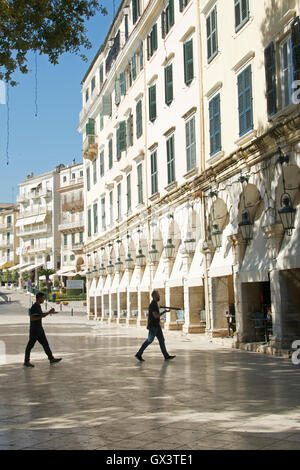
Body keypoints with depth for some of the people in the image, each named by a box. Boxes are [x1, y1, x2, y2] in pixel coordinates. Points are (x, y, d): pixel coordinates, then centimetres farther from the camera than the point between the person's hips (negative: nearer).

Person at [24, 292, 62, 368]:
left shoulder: (39, 306, 13)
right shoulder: (34, 307, -16)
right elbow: (32, 318, -22)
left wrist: (49, 312, 14)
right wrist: (41, 316, -23)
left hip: (40, 329, 10)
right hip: (34, 329, -10)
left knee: (45, 344, 6)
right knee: (30, 345, 0)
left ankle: (51, 359, 7)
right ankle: (26, 361, 9)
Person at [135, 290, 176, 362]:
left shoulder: (154, 304, 13)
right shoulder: (153, 305, -18)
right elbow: (156, 316, -22)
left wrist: (148, 325, 21)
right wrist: (164, 312, -14)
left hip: (157, 326, 10)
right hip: (153, 326, -10)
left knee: (161, 340, 6)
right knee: (149, 341, -3)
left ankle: (166, 356, 7)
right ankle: (138, 354, 5)